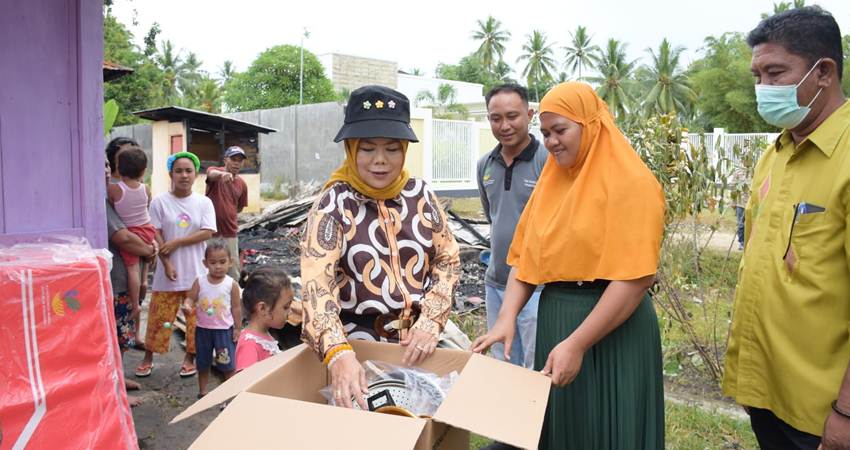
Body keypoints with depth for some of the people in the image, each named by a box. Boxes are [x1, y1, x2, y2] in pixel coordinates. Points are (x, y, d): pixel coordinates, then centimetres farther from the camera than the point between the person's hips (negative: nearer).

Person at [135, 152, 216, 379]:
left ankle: (190, 357, 23)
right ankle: (148, 358, 23)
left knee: (196, 317, 7)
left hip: (196, 273, 1)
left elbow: (207, 233, -8)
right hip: (168, 271, -1)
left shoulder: (204, 203, 0)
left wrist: (176, 242, -14)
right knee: (159, 317, 7)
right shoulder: (160, 202, -2)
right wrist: (167, 264, -13)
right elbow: (156, 236, -5)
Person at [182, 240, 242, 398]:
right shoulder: (199, 282, -5)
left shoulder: (231, 284, -10)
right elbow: (190, 298, -4)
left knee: (228, 365, 3)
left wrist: (238, 328, -3)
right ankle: (202, 393, 35)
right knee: (202, 364, 18)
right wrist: (187, 306, -27)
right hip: (203, 328, 3)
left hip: (224, 329, -3)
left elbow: (236, 307, -4)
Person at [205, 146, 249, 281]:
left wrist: (226, 214, 8)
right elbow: (212, 174, -34)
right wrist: (223, 174, -55)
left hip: (230, 232, 4)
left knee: (234, 268, 9)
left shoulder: (242, 184, 5)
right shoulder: (215, 172, -7)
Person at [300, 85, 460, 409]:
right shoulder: (333, 205, -13)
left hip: (416, 342, 4)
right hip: (357, 345, -3)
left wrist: (430, 321, -12)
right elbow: (316, 283, -25)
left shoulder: (420, 194, -1)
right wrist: (338, 354, -39)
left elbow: (448, 259, 2)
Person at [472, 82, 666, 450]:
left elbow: (633, 277, -19)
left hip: (611, 333, -6)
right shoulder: (551, 181, 9)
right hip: (553, 321, 6)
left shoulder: (631, 183, -12)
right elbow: (526, 256, 6)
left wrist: (577, 344, -21)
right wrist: (506, 318, -7)